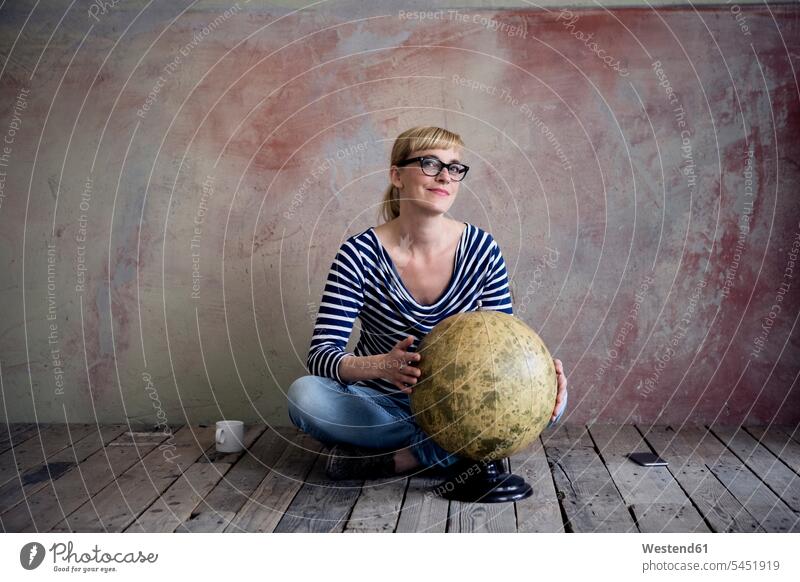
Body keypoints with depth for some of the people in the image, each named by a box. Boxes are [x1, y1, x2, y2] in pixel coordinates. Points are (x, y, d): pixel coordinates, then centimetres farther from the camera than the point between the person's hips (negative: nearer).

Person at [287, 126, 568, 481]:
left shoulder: (482, 250, -7)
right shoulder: (360, 255, -13)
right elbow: (321, 354, -18)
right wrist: (382, 365, -40)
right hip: (383, 404, -1)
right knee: (305, 395, -29)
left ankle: (395, 457, -21)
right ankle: (458, 449, -22)